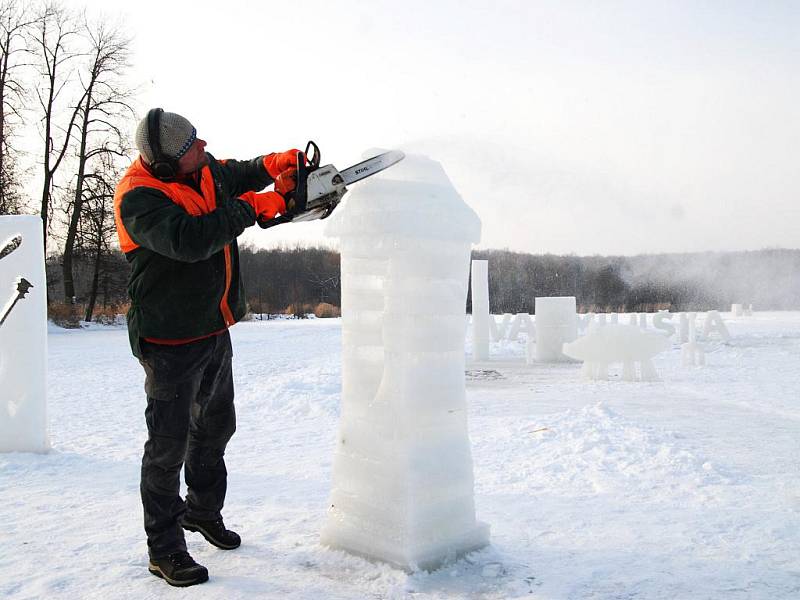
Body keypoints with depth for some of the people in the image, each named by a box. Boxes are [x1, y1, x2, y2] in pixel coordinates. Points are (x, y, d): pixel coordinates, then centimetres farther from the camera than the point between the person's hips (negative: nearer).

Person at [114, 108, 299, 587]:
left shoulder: (201, 168, 1)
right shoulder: (140, 198, -24)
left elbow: (235, 174, 22)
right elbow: (189, 239, -39)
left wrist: (272, 166, 2)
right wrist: (252, 206, -30)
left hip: (214, 331, 9)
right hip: (172, 342, -9)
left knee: (215, 427, 22)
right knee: (169, 445, -1)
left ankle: (204, 510, 43)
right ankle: (164, 549, 15)